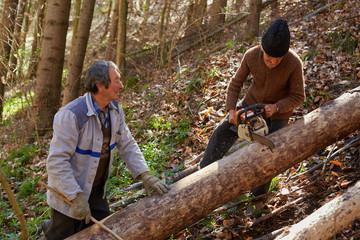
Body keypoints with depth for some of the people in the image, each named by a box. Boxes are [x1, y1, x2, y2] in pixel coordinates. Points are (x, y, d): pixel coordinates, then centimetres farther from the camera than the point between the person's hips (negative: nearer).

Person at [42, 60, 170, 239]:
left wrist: (145, 176, -7)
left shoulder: (114, 109, -3)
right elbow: (56, 161, -27)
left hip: (96, 190, 7)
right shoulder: (71, 115, -27)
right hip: (67, 191, -7)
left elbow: (127, 145, 4)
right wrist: (77, 198, -28)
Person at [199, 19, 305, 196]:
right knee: (223, 131, -2)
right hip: (252, 102, 3)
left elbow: (298, 97, -18)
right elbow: (236, 83, -8)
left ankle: (259, 193, 19)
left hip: (278, 110, -3)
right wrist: (231, 110, -18)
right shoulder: (251, 55, -22)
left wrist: (275, 107, -32)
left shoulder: (294, 63, -30)